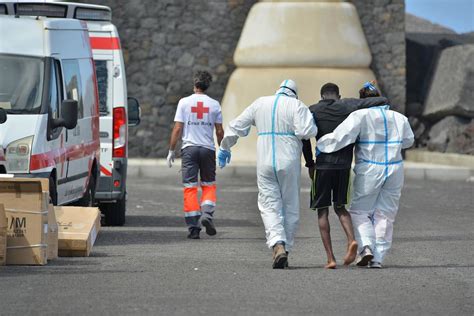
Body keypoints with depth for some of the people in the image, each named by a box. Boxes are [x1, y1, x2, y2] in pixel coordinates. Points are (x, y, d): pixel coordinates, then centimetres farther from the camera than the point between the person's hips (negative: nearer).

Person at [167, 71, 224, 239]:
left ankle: (193, 227, -3)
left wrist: (171, 151, 4)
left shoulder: (184, 102, 0)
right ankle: (207, 213, -12)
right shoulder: (214, 104, 2)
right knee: (209, 185, 13)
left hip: (189, 148, -1)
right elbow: (219, 131, 4)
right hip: (208, 148, 1)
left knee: (190, 188, 2)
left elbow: (177, 128, -3)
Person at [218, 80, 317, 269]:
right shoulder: (296, 106, -1)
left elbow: (236, 127, 13)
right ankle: (285, 247, 9)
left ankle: (278, 246, -21)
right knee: (290, 207, 10)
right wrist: (312, 126, 6)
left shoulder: (260, 104, 10)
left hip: (265, 163, 2)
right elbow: (306, 131, -16)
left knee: (269, 205, 0)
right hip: (289, 163, -2)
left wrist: (224, 148, 26)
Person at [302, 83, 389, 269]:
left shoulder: (312, 111, 3)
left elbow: (305, 139, -3)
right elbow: (383, 101, -1)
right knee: (340, 207, 18)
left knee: (322, 211, 8)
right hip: (344, 165, 2)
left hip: (323, 165, -2)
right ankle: (351, 240, -10)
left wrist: (310, 164, 9)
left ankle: (330, 258, -2)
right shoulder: (347, 106, 3)